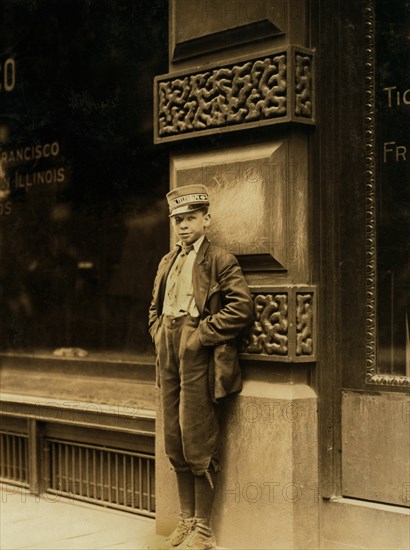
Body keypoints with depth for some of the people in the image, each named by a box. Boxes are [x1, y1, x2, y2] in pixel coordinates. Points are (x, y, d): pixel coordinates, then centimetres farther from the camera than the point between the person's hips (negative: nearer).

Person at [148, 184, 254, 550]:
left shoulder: (220, 261, -5)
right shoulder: (167, 262, 18)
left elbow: (242, 307, -15)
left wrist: (201, 336, -15)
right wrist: (160, 336, 9)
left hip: (199, 357, -7)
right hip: (169, 358, 7)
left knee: (198, 445, -4)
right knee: (175, 445, 11)